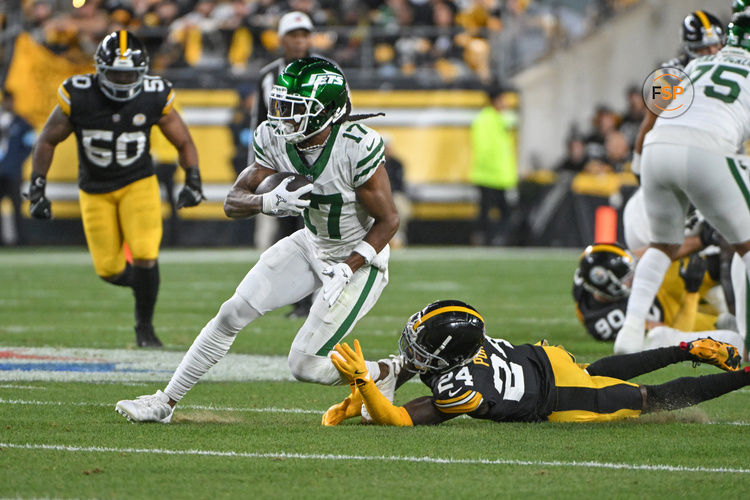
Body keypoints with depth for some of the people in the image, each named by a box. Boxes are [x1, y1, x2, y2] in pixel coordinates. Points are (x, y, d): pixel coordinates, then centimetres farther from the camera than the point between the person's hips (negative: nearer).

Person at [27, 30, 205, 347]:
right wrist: (37, 190, -7)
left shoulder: (154, 98, -13)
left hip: (138, 183, 0)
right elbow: (47, 141, -4)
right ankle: (142, 281, 34)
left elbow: (184, 143, 0)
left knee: (145, 256, -17)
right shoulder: (78, 97, -17)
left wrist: (193, 182, -15)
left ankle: (145, 326, 3)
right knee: (109, 269, 0)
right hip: (95, 190, 1)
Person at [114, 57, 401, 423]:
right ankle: (165, 402, 9)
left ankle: (386, 373, 16)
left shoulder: (358, 147, -30)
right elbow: (233, 202, -9)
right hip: (312, 244, 6)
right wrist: (269, 202, -31)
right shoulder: (274, 139, -13)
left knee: (305, 365, -11)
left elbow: (388, 221, -20)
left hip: (359, 257, -6)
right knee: (234, 313, -2)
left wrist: (346, 271, -25)